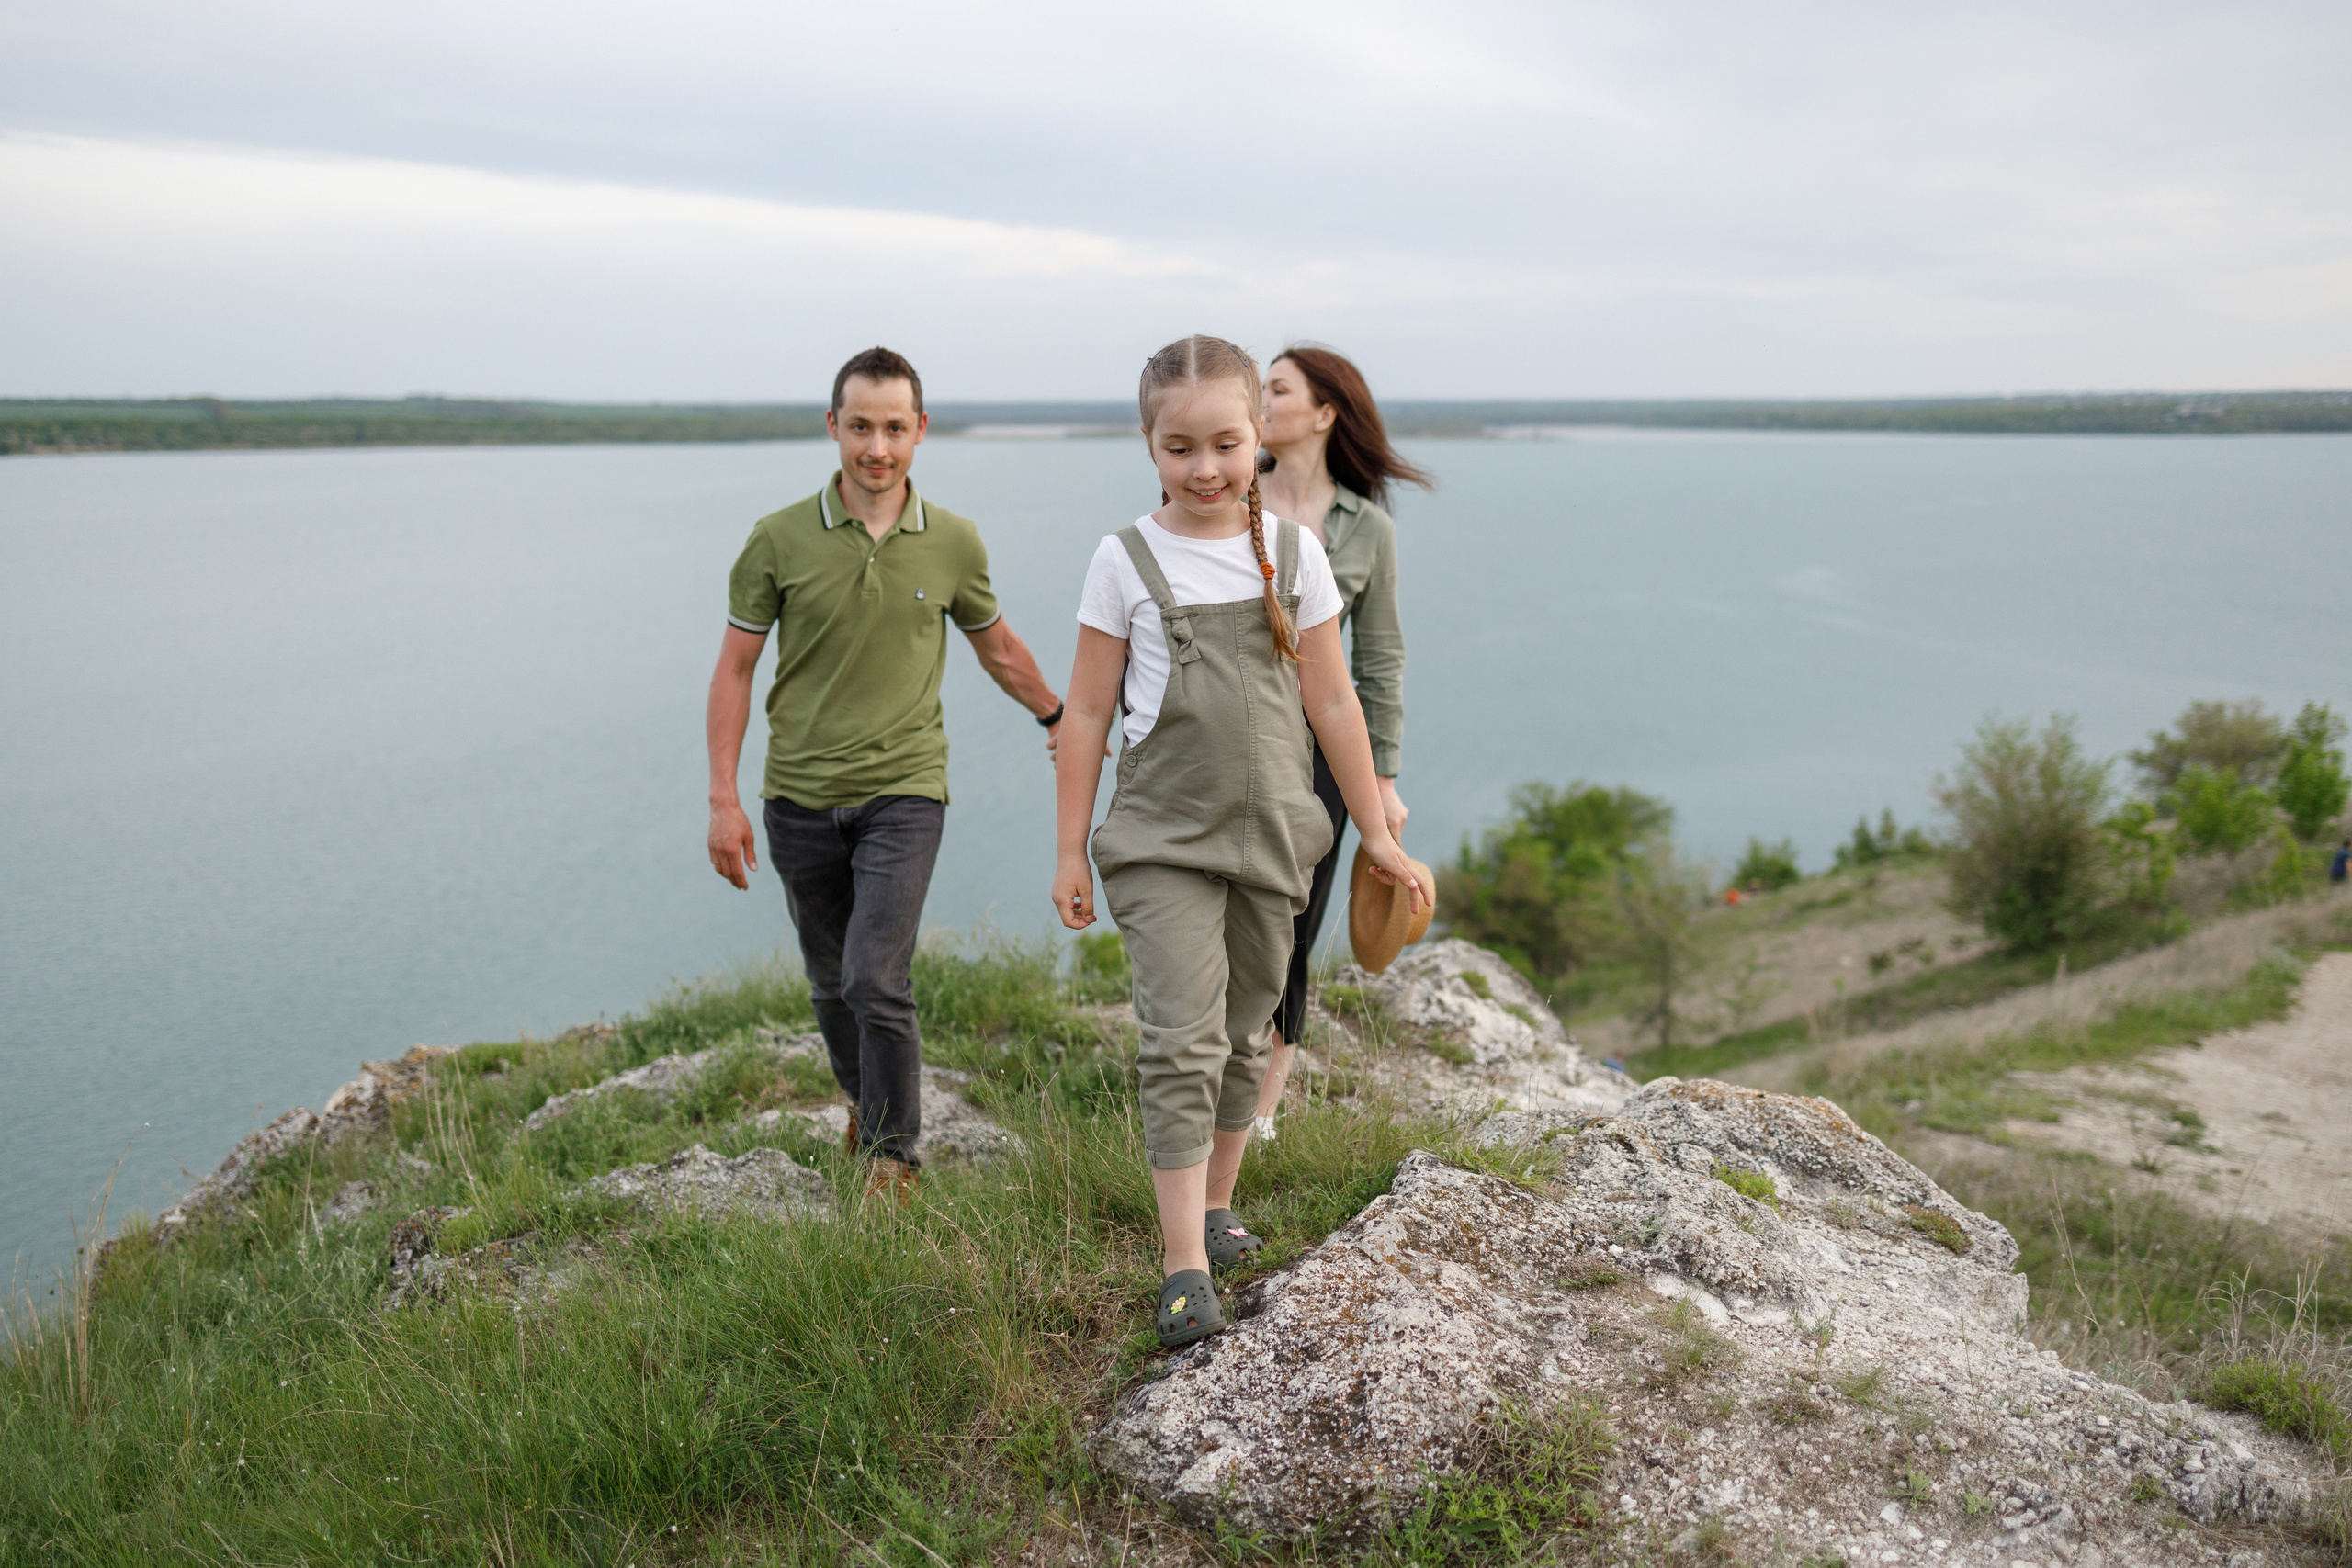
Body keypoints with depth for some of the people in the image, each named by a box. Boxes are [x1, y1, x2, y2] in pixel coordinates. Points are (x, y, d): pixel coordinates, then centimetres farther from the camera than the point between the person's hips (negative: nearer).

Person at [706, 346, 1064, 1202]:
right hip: (800, 799, 2)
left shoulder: (954, 544, -2)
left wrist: (1058, 719, 30)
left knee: (877, 980, -12)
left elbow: (998, 648, 17)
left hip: (903, 791, -1)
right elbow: (735, 668, 2)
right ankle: (865, 1100, 42)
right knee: (832, 984, 14)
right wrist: (723, 799, -3)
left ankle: (892, 1152, 8)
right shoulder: (778, 539, -4)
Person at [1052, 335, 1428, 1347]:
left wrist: (1375, 832, 9)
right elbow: (1088, 714, 1)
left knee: (1245, 1036, 13)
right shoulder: (1127, 561, -3)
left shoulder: (1292, 551, 3)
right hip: (1163, 843, -3)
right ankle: (1185, 1267, -5)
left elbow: (1332, 702, 8)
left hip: (1272, 835, 3)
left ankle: (1215, 1205, 32)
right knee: (1183, 1043, -11)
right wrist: (1068, 850, 1)